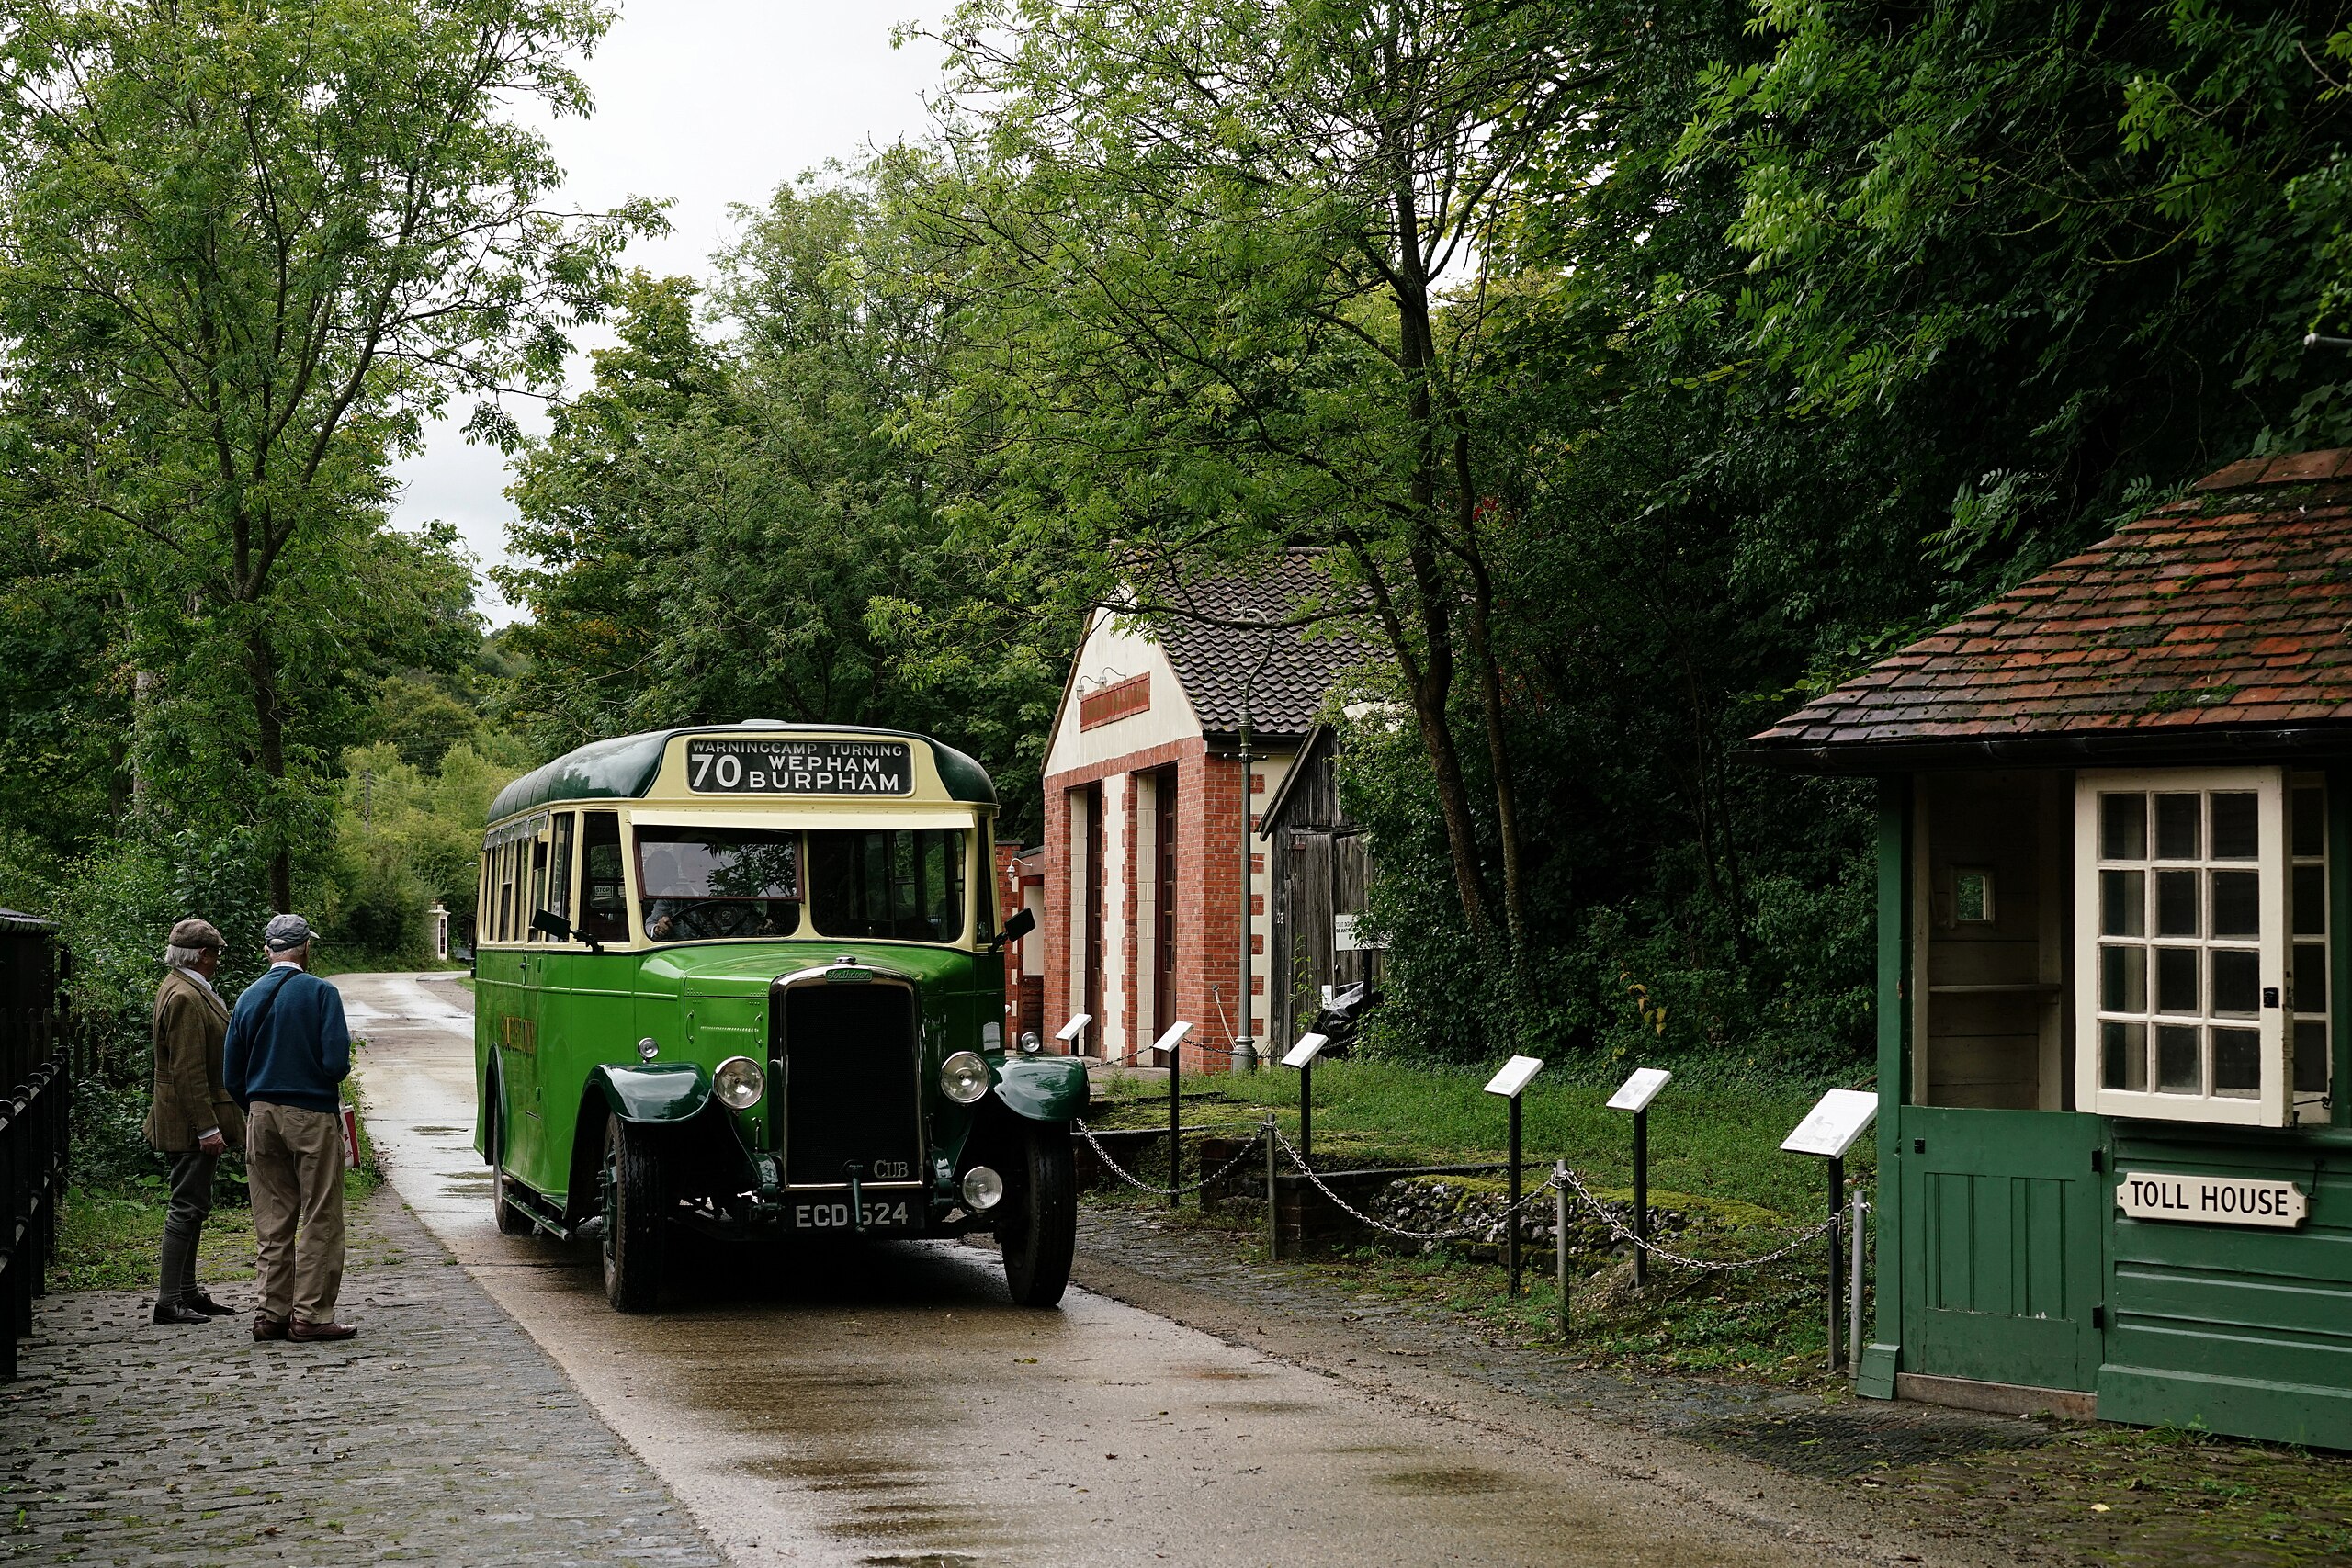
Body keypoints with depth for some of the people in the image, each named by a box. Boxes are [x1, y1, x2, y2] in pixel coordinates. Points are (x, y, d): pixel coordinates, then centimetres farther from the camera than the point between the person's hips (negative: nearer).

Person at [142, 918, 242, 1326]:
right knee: (187, 1206, -8)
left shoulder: (182, 988, 14)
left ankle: (187, 1293, 20)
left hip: (193, 1122, 11)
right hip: (190, 1122, -11)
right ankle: (169, 1301, -6)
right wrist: (207, 1128, -24)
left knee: (192, 1205, 14)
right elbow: (188, 1072, -23)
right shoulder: (185, 997, -20)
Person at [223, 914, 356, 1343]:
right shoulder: (320, 993, -9)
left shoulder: (248, 998, 6)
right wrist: (330, 1077, 6)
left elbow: (233, 1076, 8)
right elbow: (336, 1063, -16)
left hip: (261, 1115, 5)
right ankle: (310, 1316, 0)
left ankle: (271, 1315, 12)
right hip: (312, 1115, -5)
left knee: (272, 1223, 11)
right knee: (319, 1220, 1)